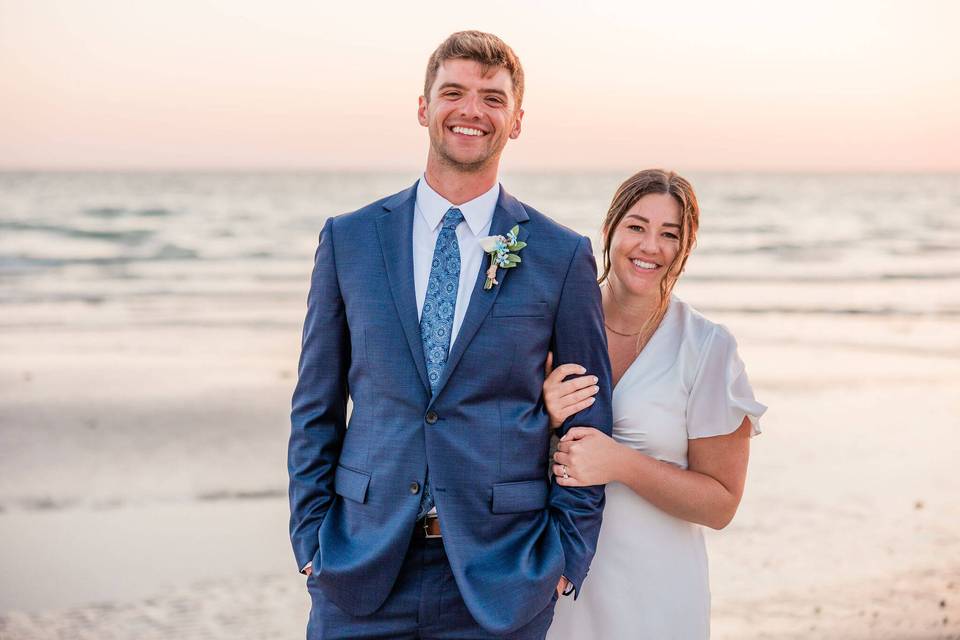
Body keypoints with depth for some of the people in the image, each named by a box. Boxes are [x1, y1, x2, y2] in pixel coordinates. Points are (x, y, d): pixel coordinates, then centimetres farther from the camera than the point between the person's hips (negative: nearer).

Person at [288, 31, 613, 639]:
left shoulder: (563, 256, 0)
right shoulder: (347, 239, 4)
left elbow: (589, 421, 4)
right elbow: (316, 407, 7)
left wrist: (565, 558, -1)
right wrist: (311, 540, 1)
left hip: (500, 578, -1)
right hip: (361, 569, 1)